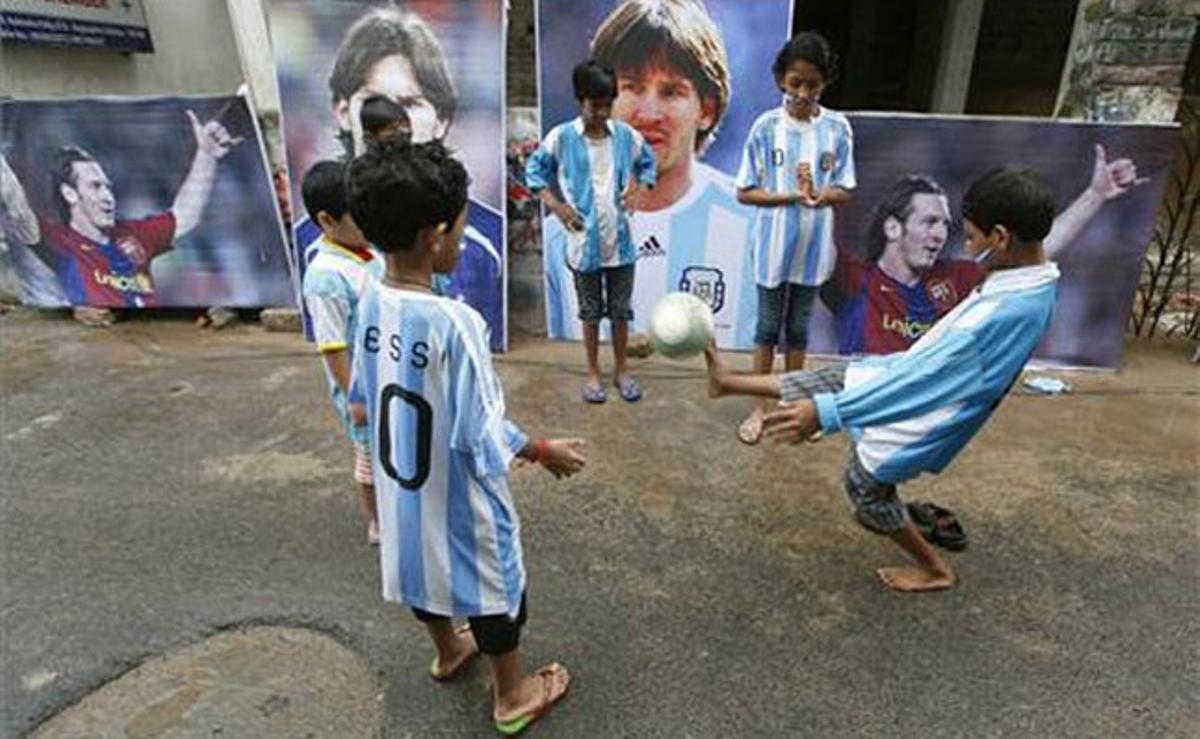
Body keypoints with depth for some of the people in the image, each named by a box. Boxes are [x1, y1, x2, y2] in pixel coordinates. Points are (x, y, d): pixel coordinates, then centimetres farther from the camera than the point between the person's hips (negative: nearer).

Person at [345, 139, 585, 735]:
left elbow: (363, 403, 4)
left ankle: (448, 652, 56)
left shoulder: (370, 302, -9)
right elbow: (481, 436, -26)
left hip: (402, 484, 7)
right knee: (491, 586, 16)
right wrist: (546, 452, -10)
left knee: (425, 563, 29)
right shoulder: (455, 322, -31)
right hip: (456, 495, -7)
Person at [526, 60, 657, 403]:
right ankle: (593, 373, 26)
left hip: (620, 239, 2)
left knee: (620, 309, 11)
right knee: (590, 311, 11)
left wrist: (637, 187, -1)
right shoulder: (561, 137, -7)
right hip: (584, 241, -2)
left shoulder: (626, 135, 0)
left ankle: (621, 370, 27)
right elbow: (535, 171, 2)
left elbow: (647, 163, 16)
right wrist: (557, 206, -7)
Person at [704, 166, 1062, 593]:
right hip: (918, 378, 8)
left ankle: (934, 570, 35)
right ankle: (728, 383, 35)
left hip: (917, 415, -8)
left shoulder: (1007, 311, -35)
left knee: (864, 485, 15)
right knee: (816, 383, 14)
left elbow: (922, 379, -34)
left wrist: (826, 412, -32)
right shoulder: (1031, 279, -5)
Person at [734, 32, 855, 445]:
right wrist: (791, 196, -21)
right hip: (773, 246, -2)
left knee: (799, 327, 14)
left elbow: (844, 191, 0)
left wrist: (819, 195, -22)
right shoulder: (766, 127, -7)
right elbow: (745, 191, -7)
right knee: (768, 326, 9)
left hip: (813, 246, 2)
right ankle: (760, 407, 22)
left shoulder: (838, 128, -3)